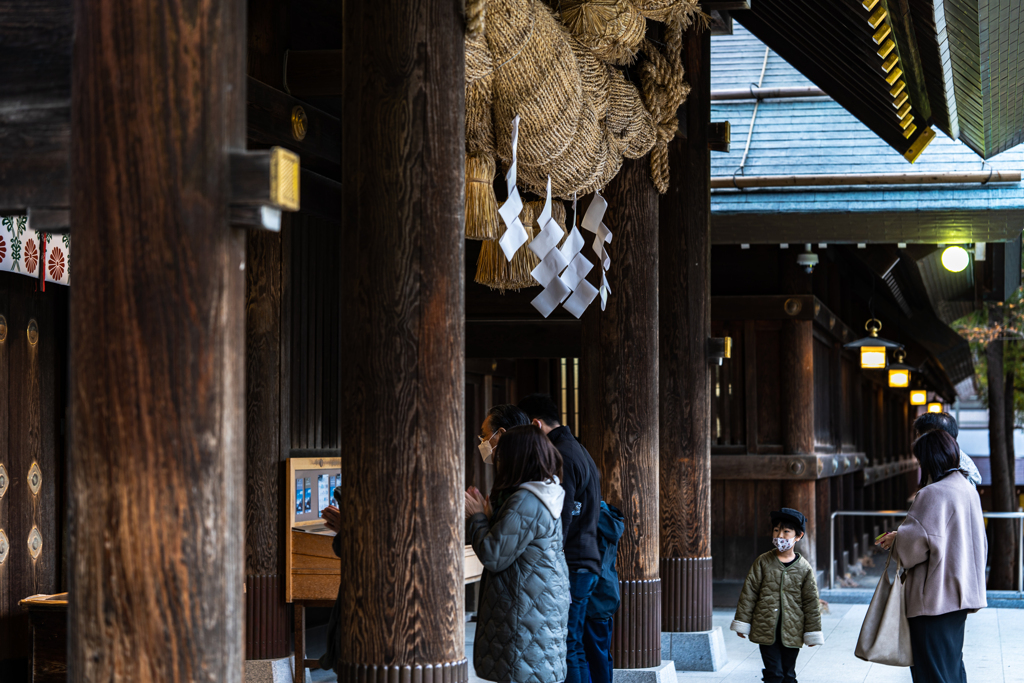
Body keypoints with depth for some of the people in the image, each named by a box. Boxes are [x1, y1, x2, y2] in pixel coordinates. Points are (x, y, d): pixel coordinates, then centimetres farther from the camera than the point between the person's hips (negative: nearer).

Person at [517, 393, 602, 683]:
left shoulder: (561, 458, -13)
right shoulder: (579, 452, 19)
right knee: (574, 650, 12)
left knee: (566, 651, -9)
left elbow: (560, 522, -18)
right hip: (587, 564, 10)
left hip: (570, 568, -10)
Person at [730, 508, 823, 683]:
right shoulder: (763, 562, -1)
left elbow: (811, 602, 6)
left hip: (792, 633, 1)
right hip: (766, 629, -1)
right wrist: (742, 622, 2)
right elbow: (748, 593, 3)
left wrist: (812, 632, 6)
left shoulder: (804, 569, 1)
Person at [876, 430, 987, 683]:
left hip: (935, 597, -9)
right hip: (963, 593, 9)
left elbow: (917, 539, -25)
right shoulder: (968, 490, 10)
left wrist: (894, 538, -3)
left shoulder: (932, 494, -18)